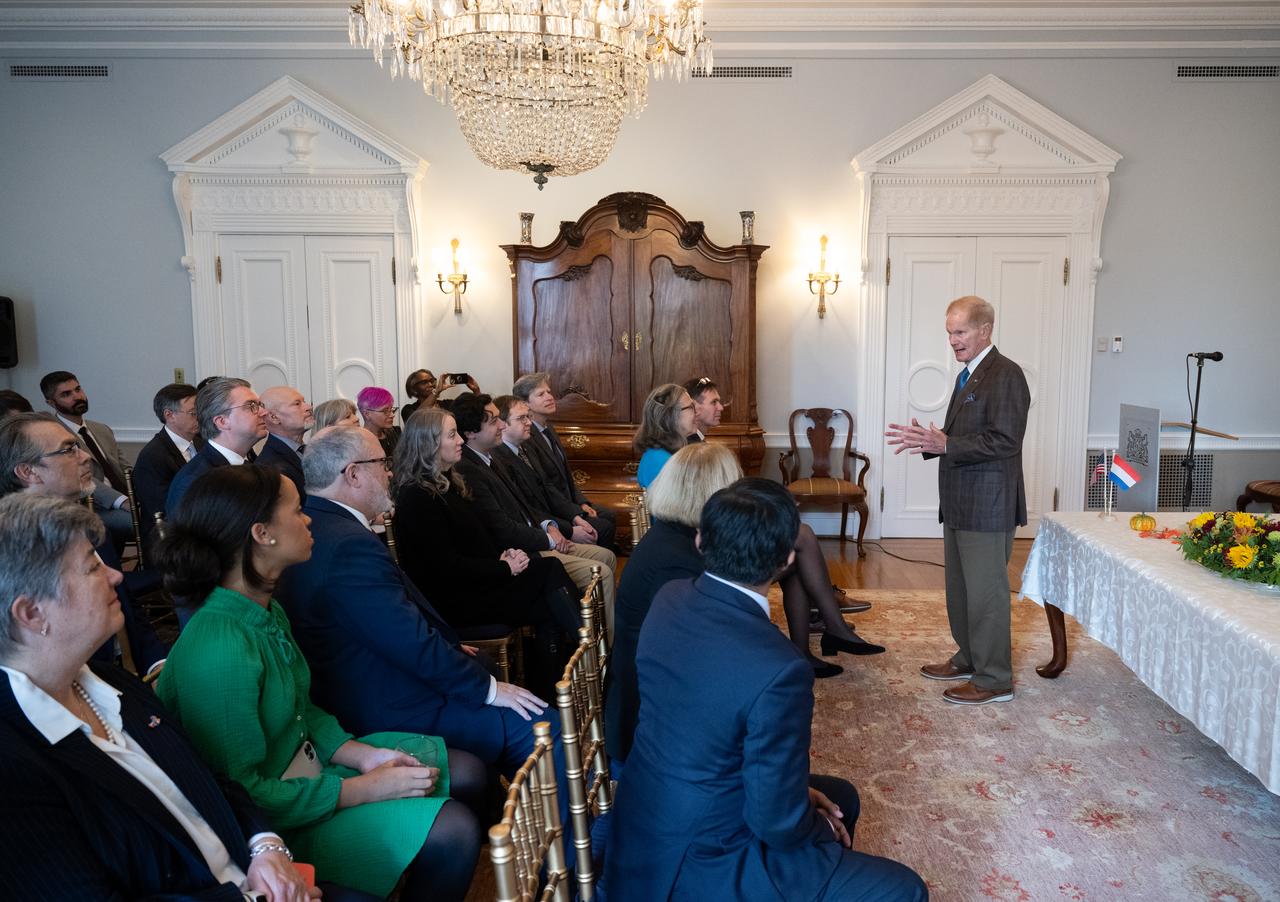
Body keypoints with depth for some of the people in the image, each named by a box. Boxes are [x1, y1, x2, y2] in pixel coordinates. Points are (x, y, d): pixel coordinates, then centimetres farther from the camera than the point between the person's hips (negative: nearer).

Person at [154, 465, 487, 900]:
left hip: (307, 762, 9)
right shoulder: (219, 650, -30)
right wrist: (366, 787, -20)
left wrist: (364, 754, -5)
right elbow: (242, 796, -26)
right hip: (271, 823, -9)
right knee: (452, 831, -18)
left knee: (467, 774, 7)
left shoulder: (267, 612, 0)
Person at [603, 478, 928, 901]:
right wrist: (824, 831, 1)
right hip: (696, 864, -8)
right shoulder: (777, 669, -32)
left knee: (841, 796, 23)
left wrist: (793, 785, 8)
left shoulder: (670, 599, -8)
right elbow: (778, 823, -22)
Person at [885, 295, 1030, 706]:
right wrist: (928, 441, 4)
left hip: (987, 506, -10)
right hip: (960, 503, 10)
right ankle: (968, 659, 33)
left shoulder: (1005, 374, -14)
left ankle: (993, 680, 10)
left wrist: (945, 445, -24)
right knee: (959, 588, 19)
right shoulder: (969, 375, 16)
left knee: (985, 591, -1)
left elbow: (1004, 440, -22)